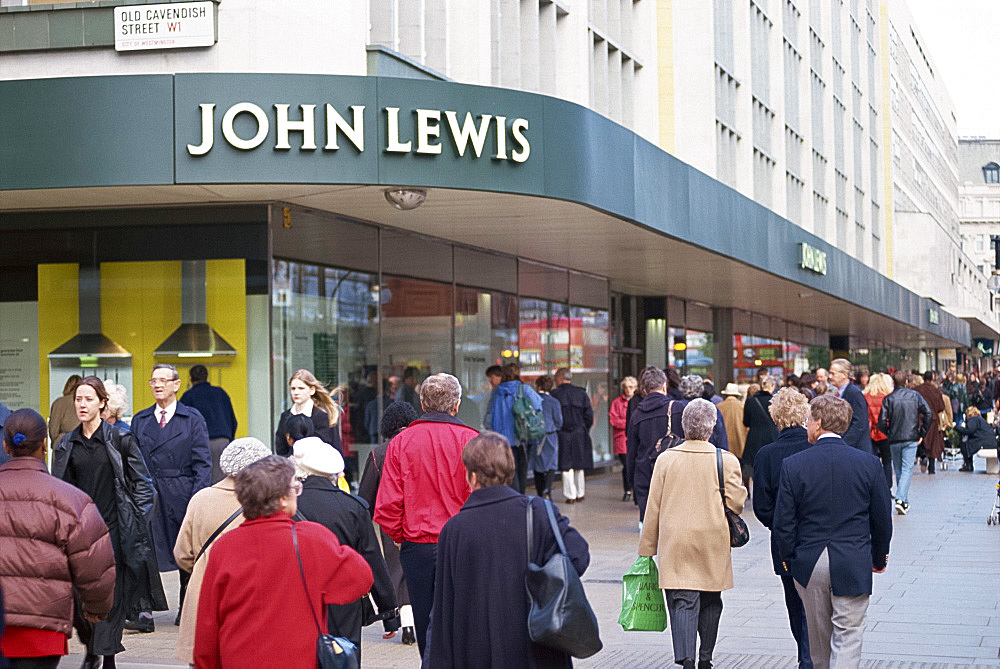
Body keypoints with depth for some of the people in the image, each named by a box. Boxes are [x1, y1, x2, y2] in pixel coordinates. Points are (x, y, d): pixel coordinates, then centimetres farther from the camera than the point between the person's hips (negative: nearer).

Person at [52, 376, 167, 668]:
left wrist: (134, 522, -2)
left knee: (112, 595, -2)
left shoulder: (120, 440, -1)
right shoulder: (66, 445, 10)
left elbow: (143, 485, 3)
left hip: (114, 528, -3)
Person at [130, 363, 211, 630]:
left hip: (182, 495, -2)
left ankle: (186, 611, 20)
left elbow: (202, 463, 0)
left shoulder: (192, 419, 4)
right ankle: (144, 613, -8)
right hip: (148, 496, 2)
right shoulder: (140, 420, 13)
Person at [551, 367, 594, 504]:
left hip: (562, 434, -3)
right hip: (579, 434, 3)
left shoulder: (554, 394, -4)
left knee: (567, 467, 1)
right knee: (579, 466, 13)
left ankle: (571, 496, 0)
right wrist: (584, 431, 12)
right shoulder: (581, 393, 4)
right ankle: (580, 494, 19)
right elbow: (589, 416, 3)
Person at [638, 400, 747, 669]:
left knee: (682, 602, -2)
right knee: (710, 601, 17)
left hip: (675, 545, 0)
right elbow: (736, 504, -6)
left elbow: (653, 507, 1)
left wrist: (647, 548, 8)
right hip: (713, 544, 0)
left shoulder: (666, 459, -3)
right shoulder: (726, 460, -6)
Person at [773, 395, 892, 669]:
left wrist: (787, 557, 11)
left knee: (819, 636, 18)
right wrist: (879, 557, 17)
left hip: (809, 564, 1)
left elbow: (783, 522, -5)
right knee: (847, 636, 1)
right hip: (853, 565, -1)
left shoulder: (793, 465, -9)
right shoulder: (869, 463, -6)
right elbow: (882, 519, 1)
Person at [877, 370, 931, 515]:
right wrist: (922, 432, 3)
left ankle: (904, 501, 21)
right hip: (911, 438, -1)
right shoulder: (915, 395, 1)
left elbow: (881, 422, -9)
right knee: (907, 469, -3)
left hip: (894, 440, 1)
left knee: (898, 470, 13)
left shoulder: (888, 399, -2)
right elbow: (927, 413, -5)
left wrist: (888, 433, 8)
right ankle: (901, 499, -21)